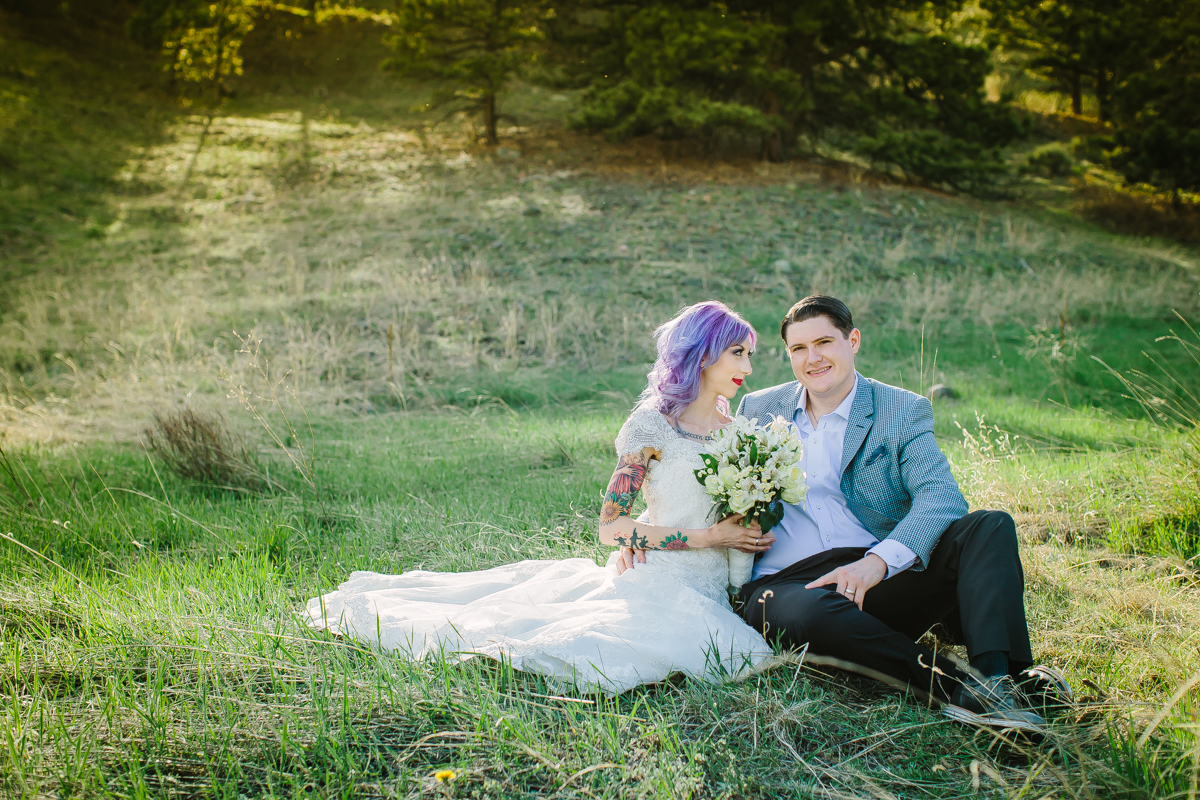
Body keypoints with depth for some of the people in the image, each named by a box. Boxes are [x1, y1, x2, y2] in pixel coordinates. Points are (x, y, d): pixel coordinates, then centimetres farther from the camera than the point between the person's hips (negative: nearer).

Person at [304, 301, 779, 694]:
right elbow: (610, 527, -13)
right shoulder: (653, 423, -10)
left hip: (709, 589, 7)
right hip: (655, 579, -6)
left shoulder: (733, 427, 12)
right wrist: (709, 536, -15)